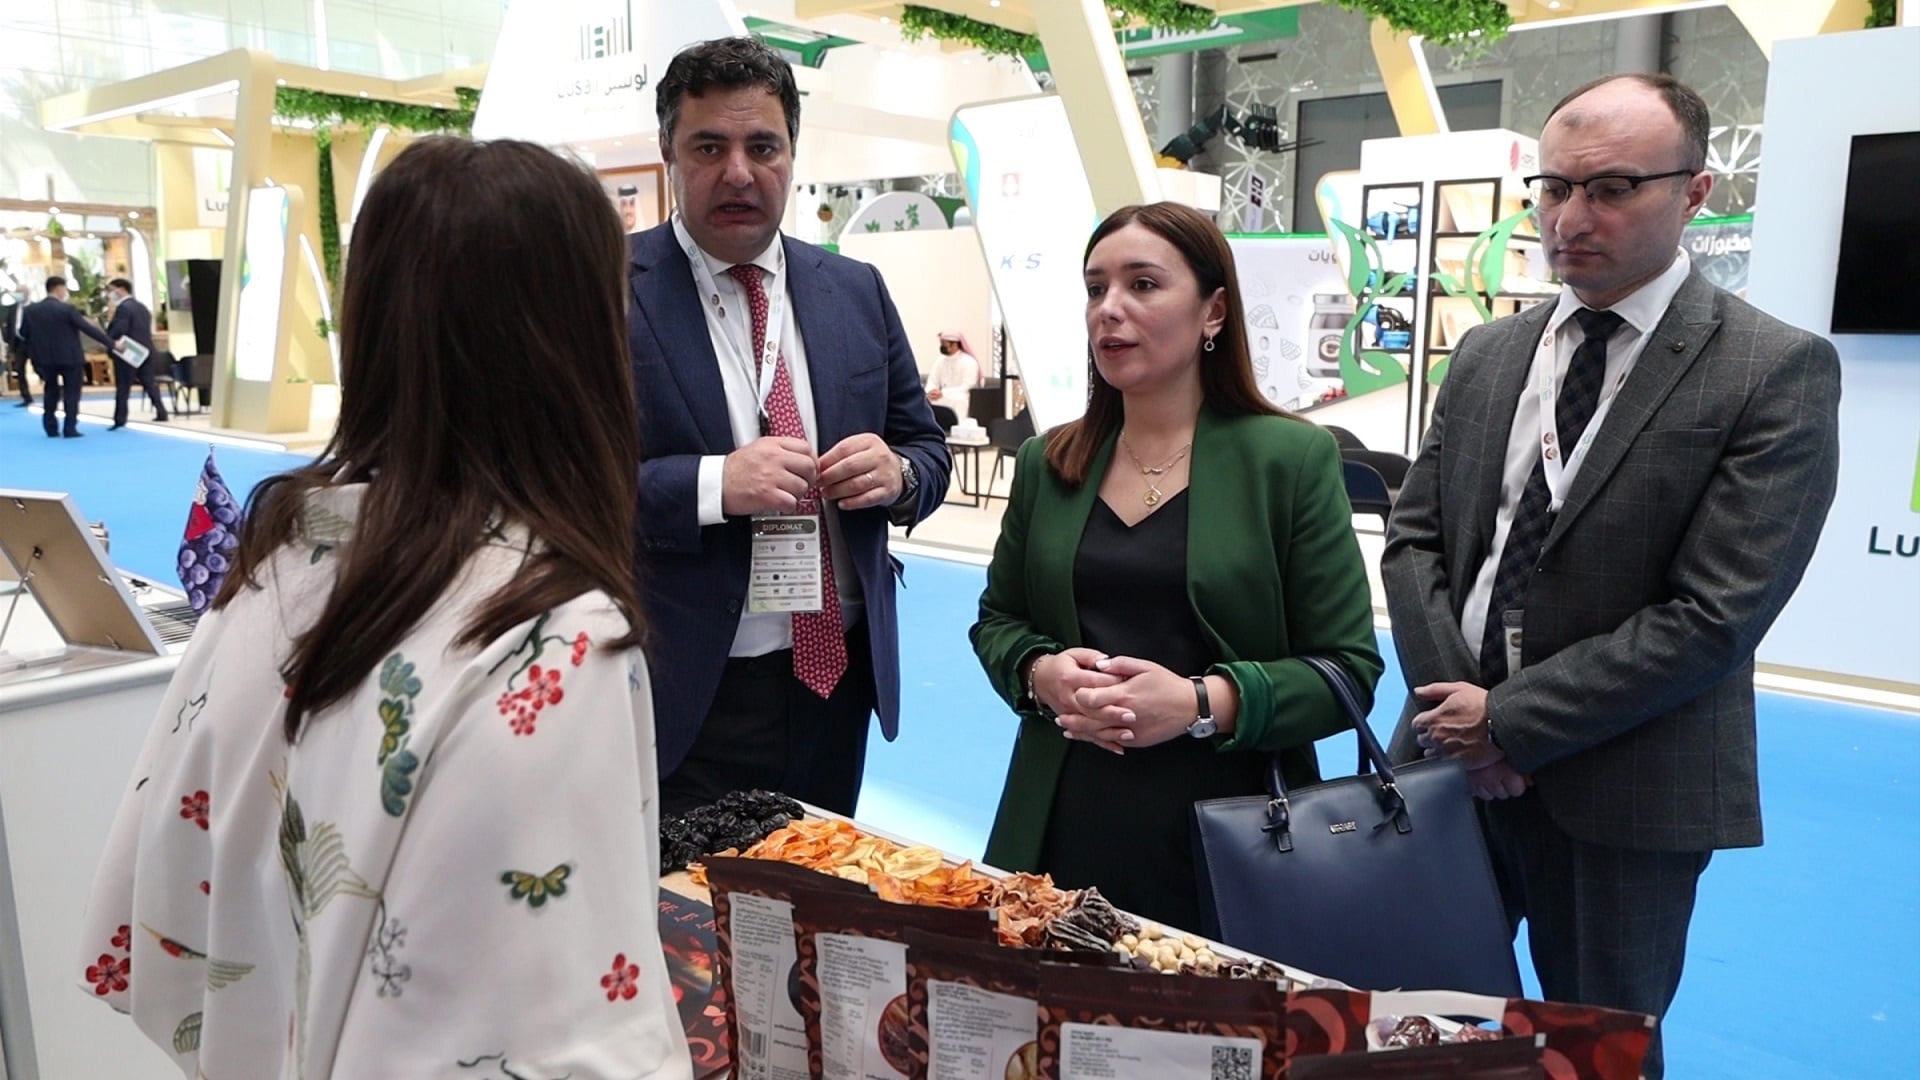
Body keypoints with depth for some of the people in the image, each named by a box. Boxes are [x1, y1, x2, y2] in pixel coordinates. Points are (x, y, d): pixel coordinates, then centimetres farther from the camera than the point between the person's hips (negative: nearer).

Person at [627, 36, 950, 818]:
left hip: (839, 676, 5)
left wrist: (897, 473, -11)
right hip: (688, 695, -4)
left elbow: (926, 449, 11)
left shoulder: (856, 290, 7)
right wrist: (713, 485, -26)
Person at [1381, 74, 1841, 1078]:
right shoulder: (1486, 355, 7)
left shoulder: (1777, 371, -10)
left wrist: (1512, 721, -14)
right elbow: (1412, 538, 6)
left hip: (1617, 788, -4)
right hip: (1454, 758, 5)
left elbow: (1712, 617, -16)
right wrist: (1454, 705, -7)